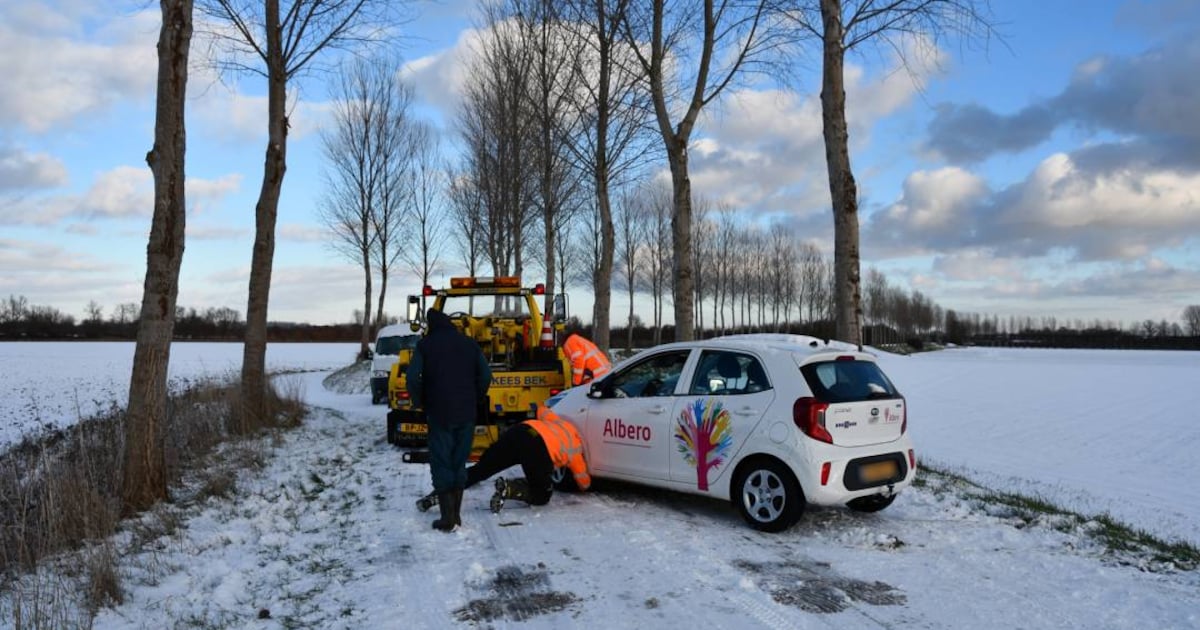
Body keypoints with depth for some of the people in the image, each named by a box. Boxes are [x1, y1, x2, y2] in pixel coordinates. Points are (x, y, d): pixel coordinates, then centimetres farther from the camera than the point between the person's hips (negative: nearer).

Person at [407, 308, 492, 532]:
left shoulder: (425, 345, -2)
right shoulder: (469, 344, 7)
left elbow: (413, 377, -11)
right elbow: (486, 376, 4)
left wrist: (420, 404, 3)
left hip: (439, 414, -3)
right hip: (467, 414, 3)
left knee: (441, 463, 2)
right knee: (459, 463, 13)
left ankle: (448, 517, -3)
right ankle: (456, 514, 15)